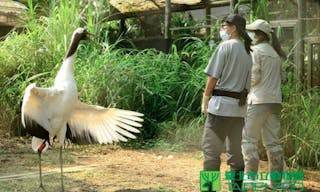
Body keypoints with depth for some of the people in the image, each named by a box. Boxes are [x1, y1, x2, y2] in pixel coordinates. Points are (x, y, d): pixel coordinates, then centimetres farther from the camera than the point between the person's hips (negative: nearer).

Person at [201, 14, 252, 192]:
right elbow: (247, 82, 11)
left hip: (221, 104, -7)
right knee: (236, 150, 12)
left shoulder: (225, 46, -8)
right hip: (240, 106, 7)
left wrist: (205, 98, 1)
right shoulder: (247, 51, 13)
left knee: (211, 149, -4)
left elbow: (213, 76, -9)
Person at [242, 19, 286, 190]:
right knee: (272, 140, 10)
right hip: (275, 100, 7)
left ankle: (250, 176, -3)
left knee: (249, 139, -1)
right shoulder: (275, 53, 14)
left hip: (258, 100, -7)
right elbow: (280, 77, 16)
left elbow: (254, 78, -13)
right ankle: (276, 179, 11)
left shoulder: (257, 51, -9)